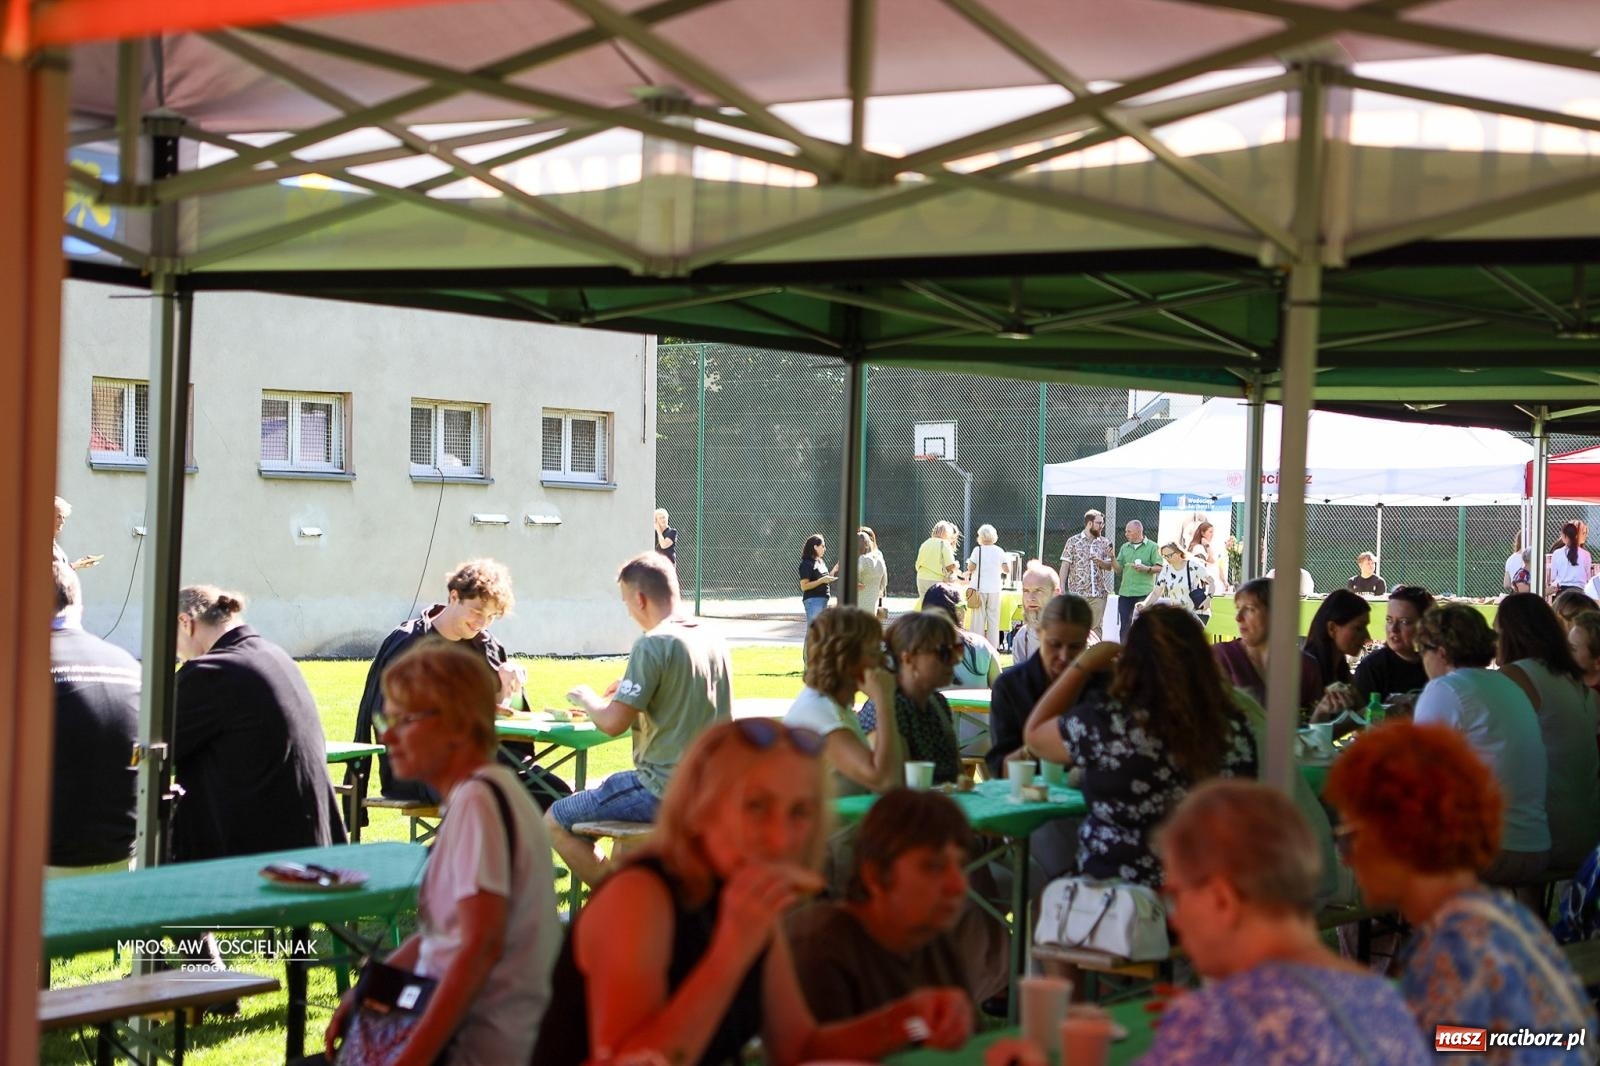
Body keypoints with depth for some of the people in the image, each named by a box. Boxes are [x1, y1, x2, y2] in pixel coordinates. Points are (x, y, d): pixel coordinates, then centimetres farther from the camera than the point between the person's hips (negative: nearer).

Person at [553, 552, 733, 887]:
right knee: (616, 787, 35)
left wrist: (586, 698, 1)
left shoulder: (653, 645, -18)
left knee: (555, 821, 4)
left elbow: (613, 723, -18)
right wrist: (631, 691, 19)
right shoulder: (713, 640, 7)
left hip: (665, 791, -9)